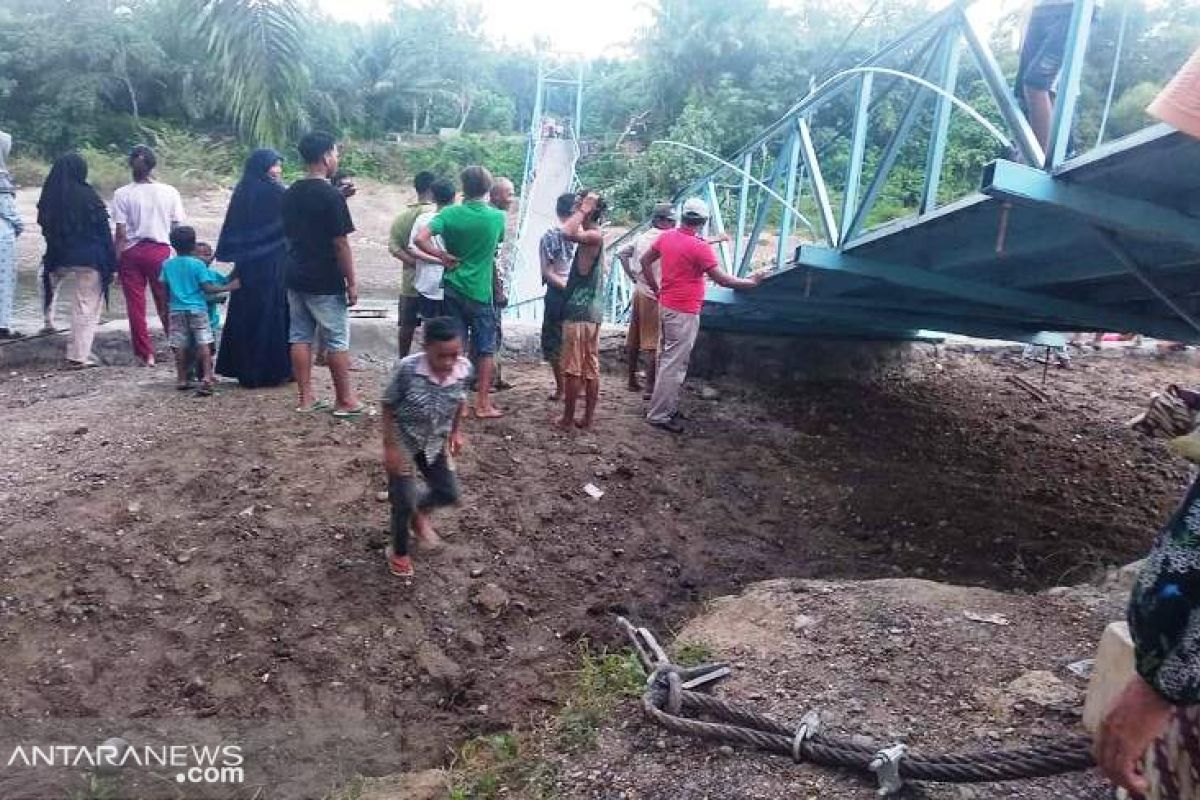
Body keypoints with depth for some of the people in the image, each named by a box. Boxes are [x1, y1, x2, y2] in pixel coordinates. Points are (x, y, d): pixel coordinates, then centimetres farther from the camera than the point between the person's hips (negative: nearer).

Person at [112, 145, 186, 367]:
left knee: (136, 305, 7)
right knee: (167, 303, 13)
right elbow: (179, 228, -3)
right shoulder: (169, 192, -4)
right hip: (161, 250, 1)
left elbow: (120, 233, -7)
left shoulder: (122, 194, -6)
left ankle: (145, 353, 10)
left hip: (131, 252, -1)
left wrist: (117, 261, 1)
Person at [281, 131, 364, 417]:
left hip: (296, 278, 7)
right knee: (337, 341, 1)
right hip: (325, 282, -7)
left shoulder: (290, 193, 7)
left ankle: (306, 398, 14)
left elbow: (289, 234, 14)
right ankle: (345, 401, 7)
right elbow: (340, 243, -16)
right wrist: (352, 282, -10)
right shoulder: (331, 195, -15)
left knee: (300, 337, 9)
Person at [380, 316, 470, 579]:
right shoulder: (407, 368, -31)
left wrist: (456, 432, 6)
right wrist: (390, 446, -17)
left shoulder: (464, 368, -19)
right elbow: (388, 407, -18)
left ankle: (420, 513, 46)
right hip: (403, 442, -4)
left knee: (449, 494, 12)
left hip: (435, 442, 5)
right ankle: (399, 553, 26)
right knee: (404, 502, 0)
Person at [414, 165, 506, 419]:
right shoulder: (497, 217, -4)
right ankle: (483, 404, 11)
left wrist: (442, 256, -5)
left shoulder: (450, 213, -7)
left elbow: (420, 239, -17)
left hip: (453, 289, 1)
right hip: (481, 292, -1)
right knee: (486, 349, 9)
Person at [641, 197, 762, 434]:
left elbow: (645, 261, 14)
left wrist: (656, 289, 19)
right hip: (685, 312, -8)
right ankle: (659, 415, 0)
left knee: (666, 358, 17)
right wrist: (752, 282, -5)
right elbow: (722, 280, -17)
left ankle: (666, 405, 28)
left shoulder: (666, 236, 4)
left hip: (666, 306, 8)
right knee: (675, 364, -3)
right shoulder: (700, 247, -17)